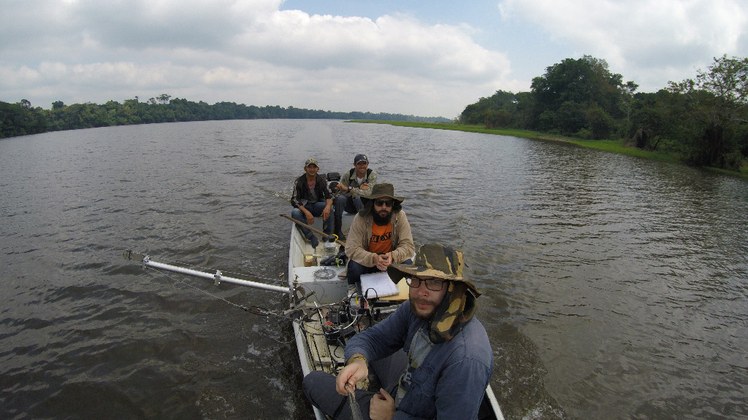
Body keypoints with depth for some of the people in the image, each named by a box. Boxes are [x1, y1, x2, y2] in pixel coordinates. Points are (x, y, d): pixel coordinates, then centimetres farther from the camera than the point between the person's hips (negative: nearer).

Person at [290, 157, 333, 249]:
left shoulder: (322, 180, -3)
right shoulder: (299, 182, -9)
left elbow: (329, 196, -10)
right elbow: (294, 200, -16)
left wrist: (327, 206, -35)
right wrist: (306, 212, -33)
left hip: (318, 206, 1)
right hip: (303, 207, -1)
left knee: (329, 208, -31)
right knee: (294, 213, -34)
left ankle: (327, 235, -20)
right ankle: (312, 238, -32)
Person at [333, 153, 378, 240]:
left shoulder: (372, 174, -14)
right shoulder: (349, 174, -10)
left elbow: (368, 193, -26)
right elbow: (341, 191, -16)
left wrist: (349, 189, -33)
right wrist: (359, 189, -26)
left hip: (365, 205, -2)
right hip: (350, 204, 2)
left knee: (357, 198, -35)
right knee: (340, 198, -29)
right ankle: (337, 231, -19)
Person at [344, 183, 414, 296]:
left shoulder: (400, 216, -19)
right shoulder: (361, 218, -22)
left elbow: (408, 246, -20)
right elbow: (352, 249, -25)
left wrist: (392, 256, -42)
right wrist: (374, 258, -42)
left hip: (390, 260, 1)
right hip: (366, 260, -1)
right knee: (355, 266, -31)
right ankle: (353, 286, 5)